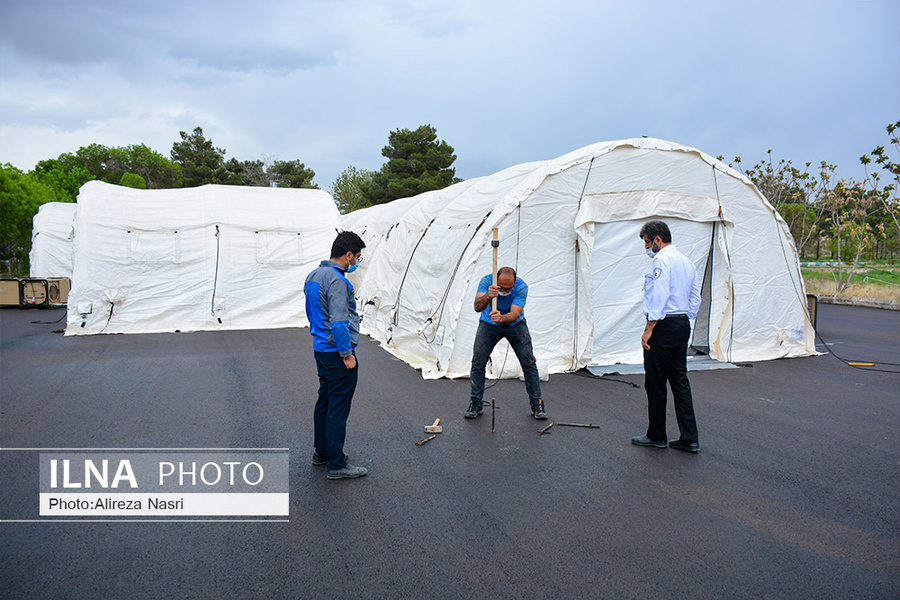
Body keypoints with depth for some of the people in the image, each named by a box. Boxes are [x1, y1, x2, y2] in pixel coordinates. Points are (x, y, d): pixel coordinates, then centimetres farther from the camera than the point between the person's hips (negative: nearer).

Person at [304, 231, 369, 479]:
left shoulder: (314, 275, 11)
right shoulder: (337, 281, -20)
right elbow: (338, 322, -24)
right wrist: (347, 354, -17)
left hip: (321, 348, 10)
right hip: (337, 352, -10)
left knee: (325, 401, 19)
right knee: (338, 408, -3)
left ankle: (321, 452, 32)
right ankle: (336, 465, 5)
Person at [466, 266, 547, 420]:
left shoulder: (521, 287, -28)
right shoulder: (486, 281, -27)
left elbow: (514, 315, -36)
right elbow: (477, 307, -39)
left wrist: (501, 318, -57)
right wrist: (488, 296, -60)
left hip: (515, 325, 0)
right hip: (488, 324, 0)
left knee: (529, 363, -5)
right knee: (478, 362, -8)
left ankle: (537, 404, 9)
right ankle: (476, 404, 7)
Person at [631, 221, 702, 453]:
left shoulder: (662, 260, -11)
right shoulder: (687, 261, 16)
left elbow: (659, 297, -20)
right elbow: (695, 298, 18)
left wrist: (648, 330, -19)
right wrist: (684, 322, 20)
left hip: (664, 325, -9)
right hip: (683, 325, 9)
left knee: (655, 383, 2)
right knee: (680, 381, 11)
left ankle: (656, 436, 12)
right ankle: (689, 438, 12)